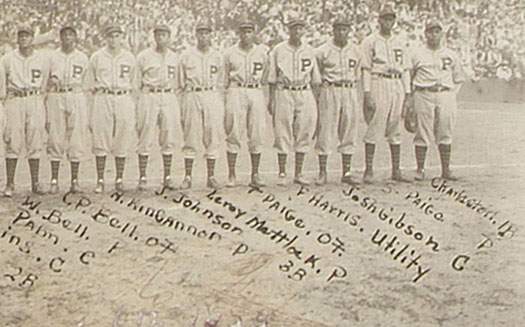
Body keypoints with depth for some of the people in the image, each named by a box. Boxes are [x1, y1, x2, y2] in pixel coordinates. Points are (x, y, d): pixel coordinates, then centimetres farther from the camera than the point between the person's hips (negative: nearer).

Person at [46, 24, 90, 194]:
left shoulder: (83, 58, 11)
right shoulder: (52, 57, 9)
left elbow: (86, 84, 12)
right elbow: (46, 83, 11)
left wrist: (87, 109, 8)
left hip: (77, 98, 1)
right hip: (56, 98, 0)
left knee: (76, 139, 0)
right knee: (55, 138, -3)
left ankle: (75, 180, 5)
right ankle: (54, 180, 2)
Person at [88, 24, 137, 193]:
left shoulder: (130, 58, 10)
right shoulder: (96, 57, 6)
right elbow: (90, 83, 9)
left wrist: (132, 106, 10)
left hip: (124, 99, 2)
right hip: (102, 99, -1)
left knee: (122, 141, 2)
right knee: (100, 140, -3)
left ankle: (119, 179, 9)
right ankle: (100, 180, 3)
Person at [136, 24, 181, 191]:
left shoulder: (174, 57, 13)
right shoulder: (143, 56, 2)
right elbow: (137, 80, 4)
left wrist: (174, 92, 12)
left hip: (169, 98, 4)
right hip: (149, 97, -3)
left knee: (169, 139, 3)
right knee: (146, 139, -4)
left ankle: (167, 178, 10)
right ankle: (142, 178, 1)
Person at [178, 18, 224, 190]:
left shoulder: (217, 56, 11)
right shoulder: (186, 55, 6)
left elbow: (221, 82, 12)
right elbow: (181, 82, 8)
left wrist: (219, 103, 4)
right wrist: (185, 100, 1)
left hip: (212, 96, 1)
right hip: (192, 96, -1)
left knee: (212, 137, 1)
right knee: (190, 137, -2)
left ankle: (211, 176, 7)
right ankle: (187, 176, 4)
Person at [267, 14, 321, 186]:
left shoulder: (309, 51, 10)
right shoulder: (278, 50, 1)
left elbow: (315, 79, 13)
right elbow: (272, 77, 3)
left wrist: (314, 99, 7)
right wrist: (271, 99, -2)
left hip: (305, 94, 3)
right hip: (284, 94, -3)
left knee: (303, 134, 3)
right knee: (283, 134, -3)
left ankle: (298, 174, 11)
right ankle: (282, 174, 5)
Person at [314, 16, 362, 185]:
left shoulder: (356, 51, 11)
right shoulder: (323, 51, -1)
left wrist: (352, 89, 10)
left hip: (350, 93, 4)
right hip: (329, 92, -4)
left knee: (349, 133, 4)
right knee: (326, 132, -5)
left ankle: (346, 173, 10)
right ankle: (322, 173, 1)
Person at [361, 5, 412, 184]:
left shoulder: (400, 43, 18)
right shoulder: (370, 41, 3)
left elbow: (405, 69, 17)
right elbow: (366, 69, -3)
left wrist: (407, 93, 9)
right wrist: (367, 93, -12)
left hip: (397, 87, 5)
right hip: (379, 84, -5)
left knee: (396, 130, 7)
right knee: (374, 128, -8)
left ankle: (396, 170, 12)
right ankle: (369, 170, -5)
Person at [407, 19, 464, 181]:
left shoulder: (451, 55, 13)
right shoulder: (417, 54, 7)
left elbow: (458, 79, 21)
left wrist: (450, 95, 7)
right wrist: (409, 101, 1)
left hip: (446, 96, 2)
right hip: (423, 95, -2)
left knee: (445, 133, 2)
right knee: (422, 133, -4)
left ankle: (446, 169, 8)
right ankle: (420, 169, 2)